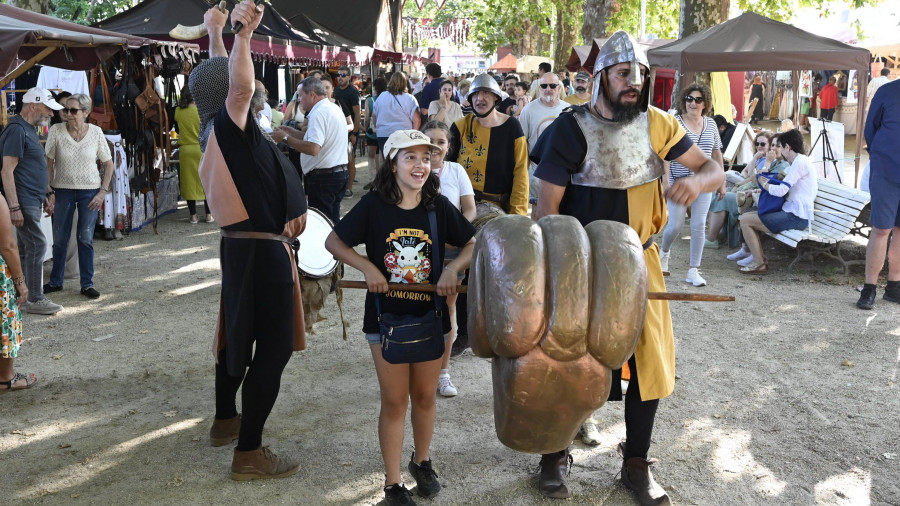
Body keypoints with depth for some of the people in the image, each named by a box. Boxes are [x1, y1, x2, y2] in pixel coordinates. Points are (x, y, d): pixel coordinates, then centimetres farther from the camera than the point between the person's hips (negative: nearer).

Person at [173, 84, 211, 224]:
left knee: (189, 182, 8)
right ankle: (209, 214, 9)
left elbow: (177, 129, 12)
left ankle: (193, 215, 9)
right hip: (201, 149, -2)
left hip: (184, 149, 2)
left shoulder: (178, 111, -2)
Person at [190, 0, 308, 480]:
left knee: (240, 330, 22)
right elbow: (240, 86, -41)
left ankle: (225, 420, 38)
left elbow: (224, 80, 27)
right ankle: (249, 453, 1)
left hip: (241, 243, 10)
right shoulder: (228, 125, -18)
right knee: (274, 346, -4)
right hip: (264, 250, -10)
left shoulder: (216, 128, 8)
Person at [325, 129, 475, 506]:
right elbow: (333, 242, -3)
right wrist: (367, 267, -16)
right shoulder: (374, 205, -10)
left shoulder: (438, 206, -5)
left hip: (430, 316, 2)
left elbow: (473, 244, 3)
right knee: (395, 401, 6)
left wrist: (453, 268, -16)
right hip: (386, 316, -2)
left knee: (425, 396, 16)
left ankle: (422, 462, 40)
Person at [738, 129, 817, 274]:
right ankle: (760, 257, 9)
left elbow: (781, 190, -21)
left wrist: (764, 184, -1)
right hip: (792, 212, 10)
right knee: (746, 216, 10)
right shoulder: (802, 161, 18)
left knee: (745, 220, -13)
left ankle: (759, 264, -5)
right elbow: (786, 187, 24)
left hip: (796, 217, -10)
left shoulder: (800, 162, -15)